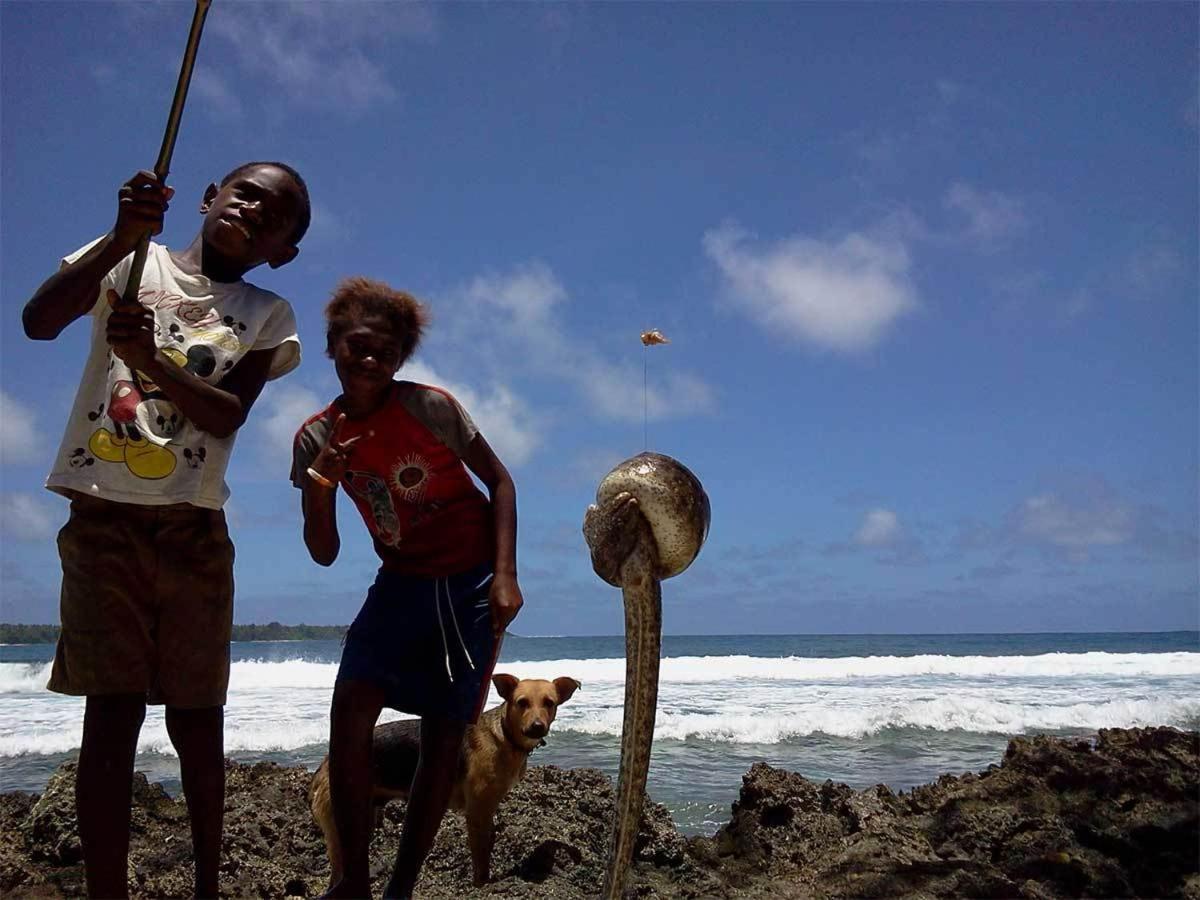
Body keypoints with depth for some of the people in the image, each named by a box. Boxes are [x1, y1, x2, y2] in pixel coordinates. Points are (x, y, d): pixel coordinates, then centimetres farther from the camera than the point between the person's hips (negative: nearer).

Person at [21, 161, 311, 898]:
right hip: (104, 515, -2)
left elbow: (227, 414, -8)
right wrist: (121, 240, -23)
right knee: (113, 709, -7)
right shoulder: (132, 260, 6)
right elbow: (38, 322, -11)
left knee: (197, 715, 7)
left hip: (193, 528, 2)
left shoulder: (266, 315, 8)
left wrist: (151, 361, -26)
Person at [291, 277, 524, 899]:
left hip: (471, 583, -3)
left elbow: (499, 481, -7)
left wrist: (505, 575, -17)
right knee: (350, 709, -14)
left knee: (445, 731, 0)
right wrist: (319, 487, -21)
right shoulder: (317, 438, -3)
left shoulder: (430, 406, -15)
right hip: (401, 581, 3)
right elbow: (324, 554, -2)